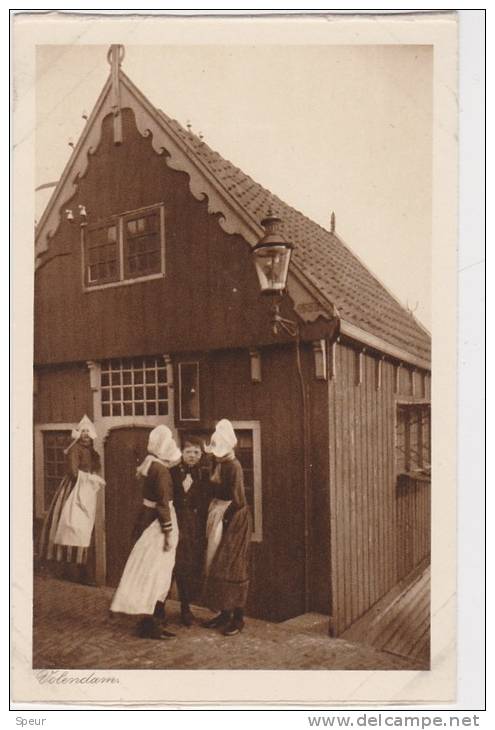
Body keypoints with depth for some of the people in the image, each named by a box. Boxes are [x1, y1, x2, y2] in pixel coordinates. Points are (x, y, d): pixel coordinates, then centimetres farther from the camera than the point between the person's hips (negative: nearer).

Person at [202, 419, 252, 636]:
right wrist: (214, 512, 4)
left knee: (231, 567, -3)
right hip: (219, 516, 9)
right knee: (216, 565, 12)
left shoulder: (234, 466, -17)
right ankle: (225, 613, 24)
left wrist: (224, 515, -12)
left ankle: (238, 617, 9)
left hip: (234, 519, -9)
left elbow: (238, 501, -21)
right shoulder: (220, 465, 9)